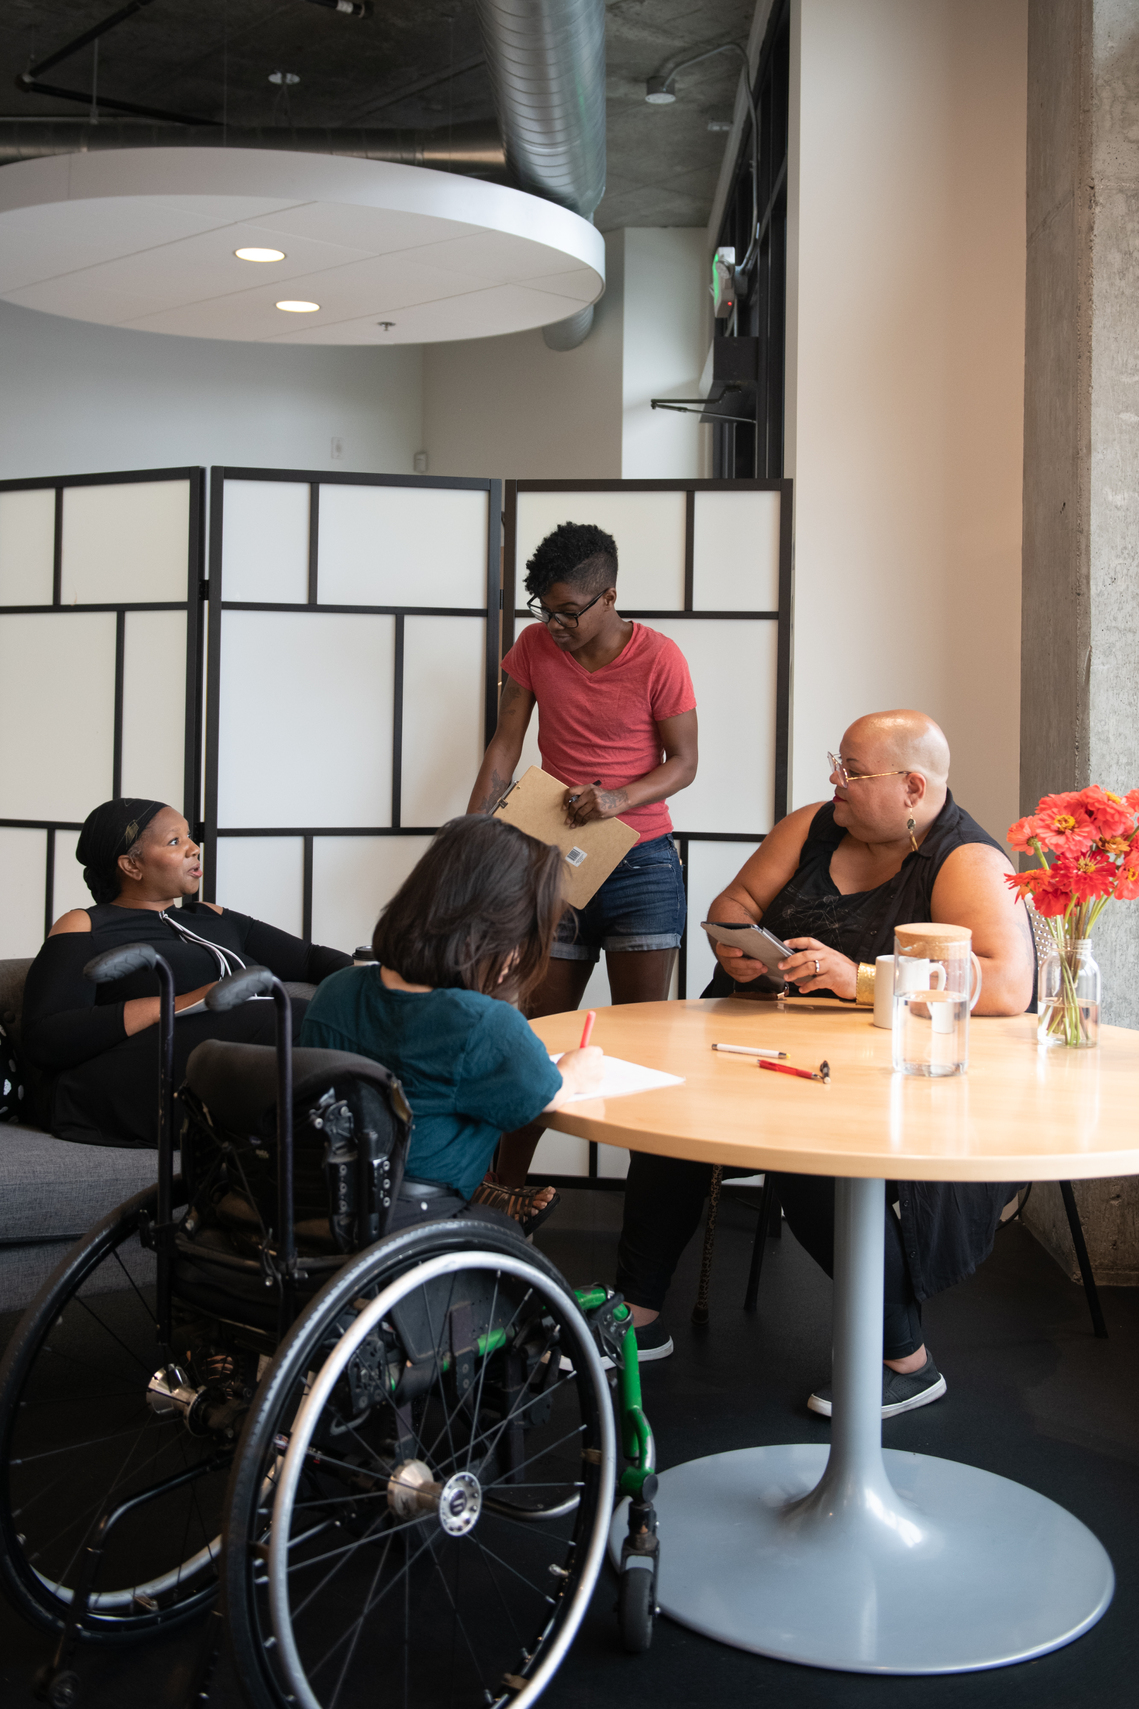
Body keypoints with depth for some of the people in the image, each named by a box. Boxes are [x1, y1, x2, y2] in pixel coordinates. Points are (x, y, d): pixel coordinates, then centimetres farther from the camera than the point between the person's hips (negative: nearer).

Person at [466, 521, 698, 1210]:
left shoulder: (658, 658, -9)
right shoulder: (535, 647, 1)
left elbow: (684, 762, -4)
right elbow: (505, 748, 5)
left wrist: (620, 799, -22)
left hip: (642, 866, -3)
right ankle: (504, 1190, 17)